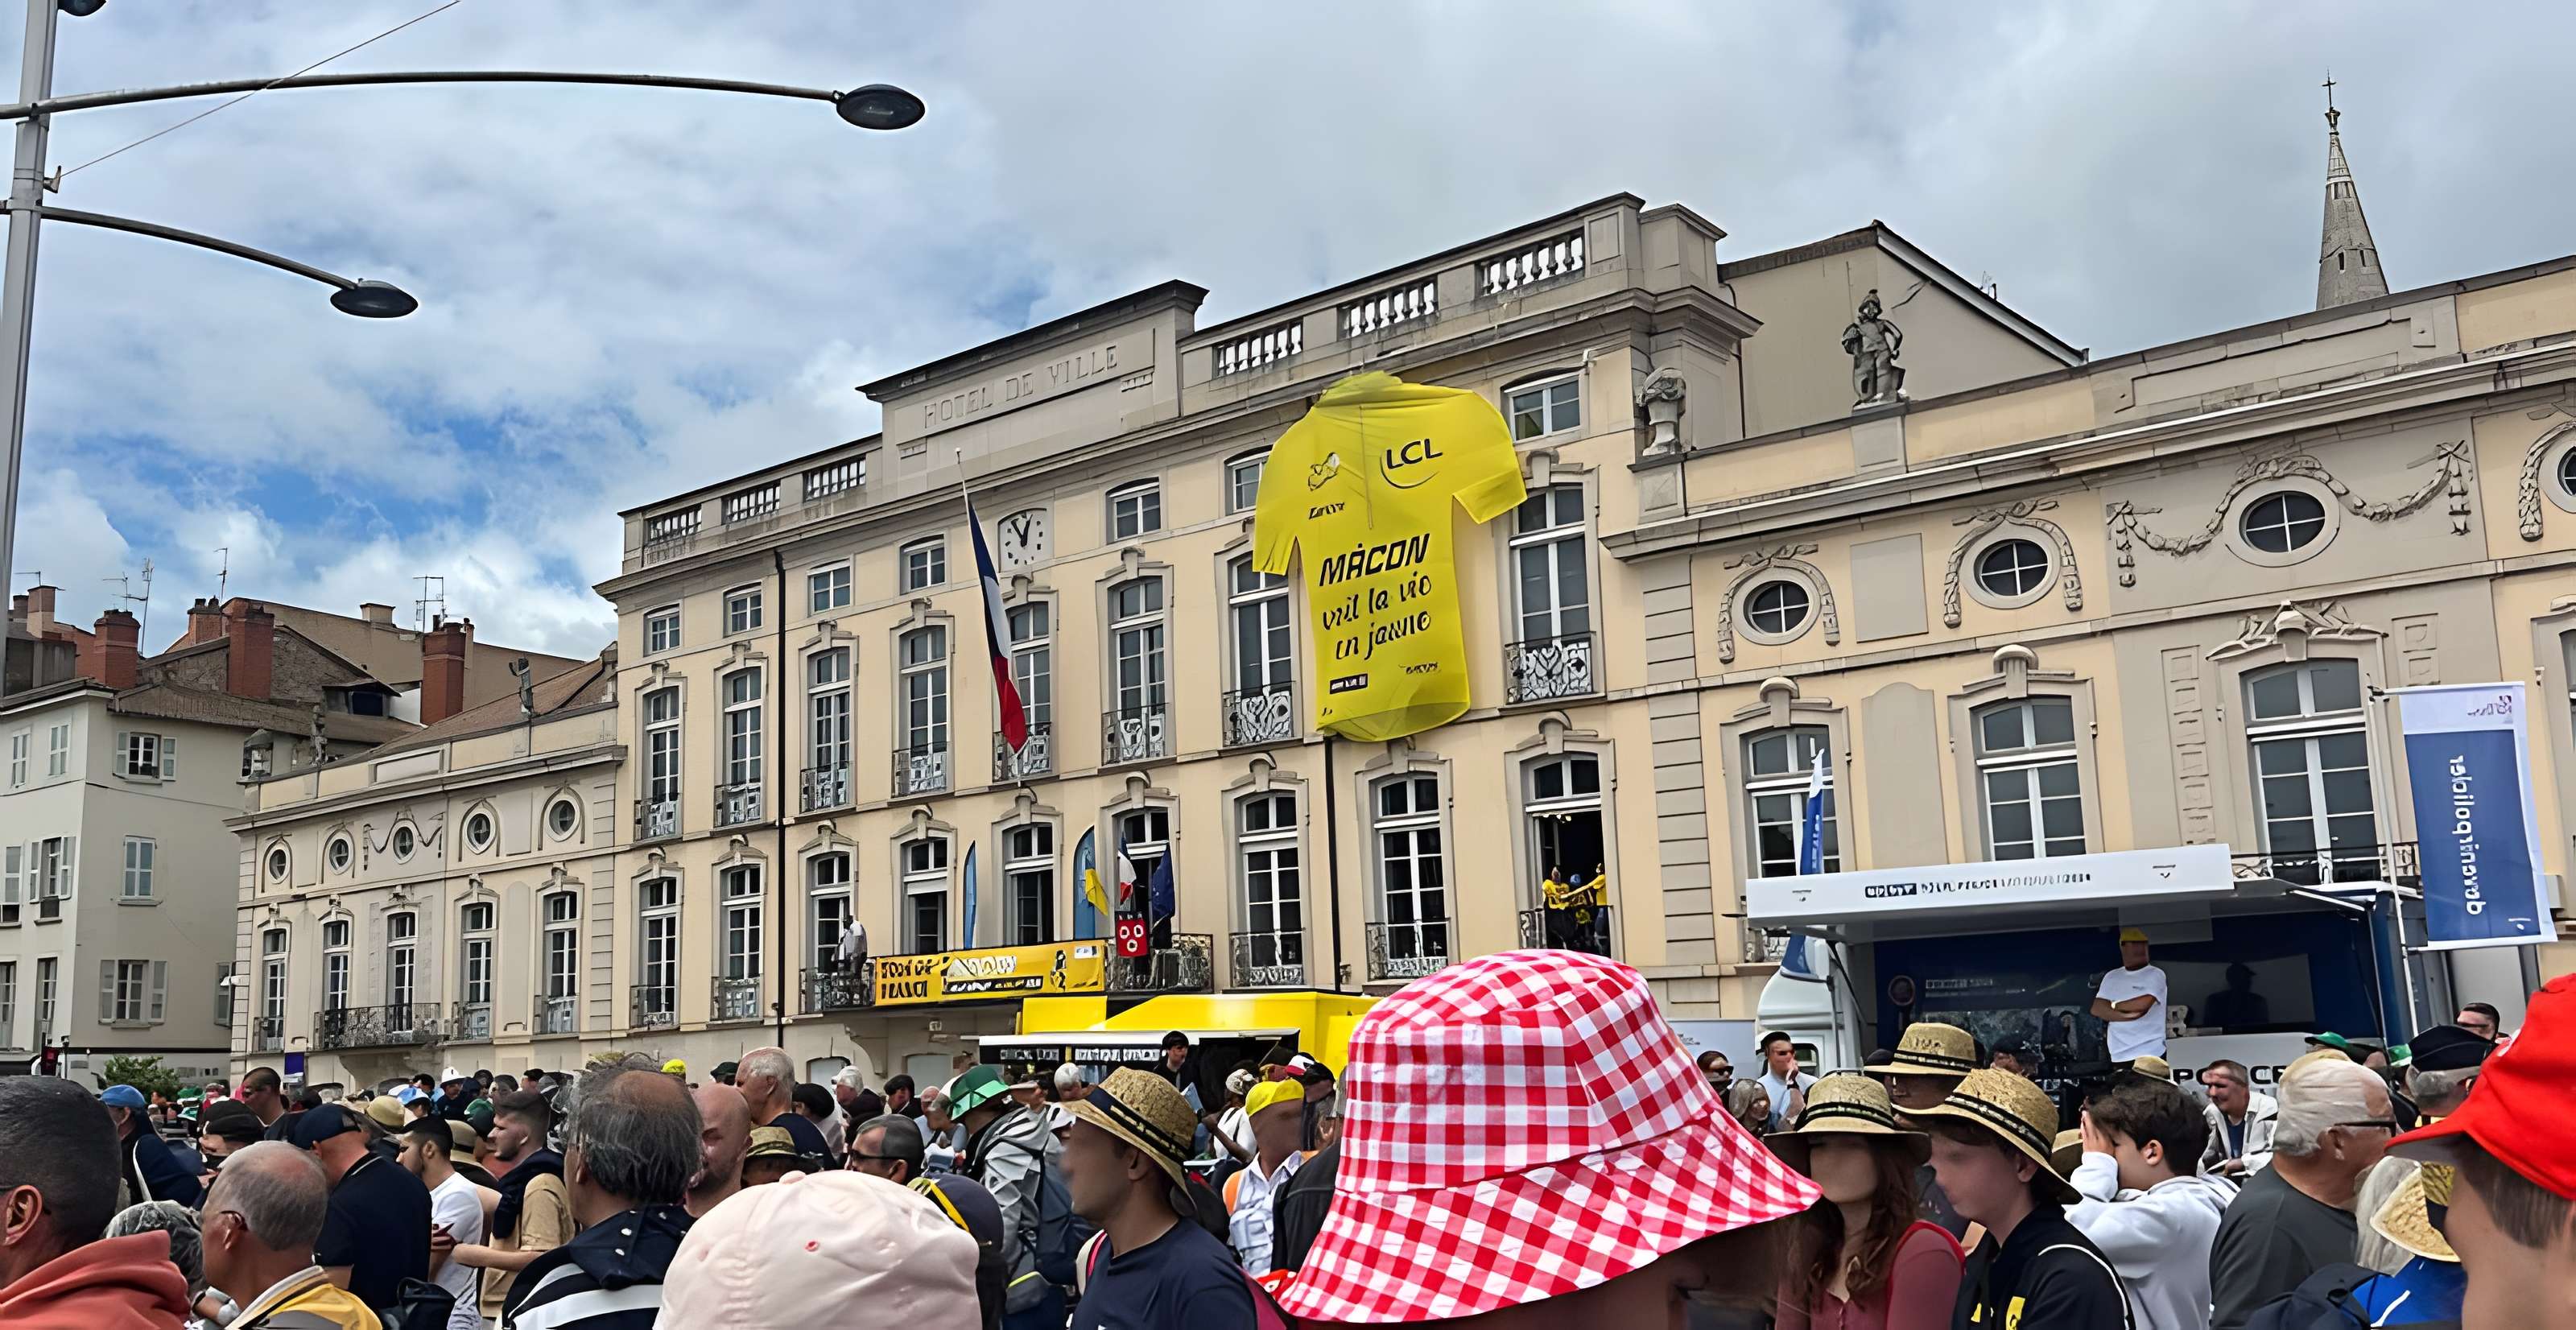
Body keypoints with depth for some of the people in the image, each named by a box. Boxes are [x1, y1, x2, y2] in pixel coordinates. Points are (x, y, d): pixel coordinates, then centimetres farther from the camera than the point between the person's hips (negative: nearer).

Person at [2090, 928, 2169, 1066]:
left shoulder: (2155, 975, -1)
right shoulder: (2111, 977, 14)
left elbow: (2142, 1004, -16)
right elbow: (2097, 1009, 2)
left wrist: (2113, 1006, 0)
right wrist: (2126, 1015, -13)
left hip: (2150, 1053, -5)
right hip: (2119, 1056, 5)